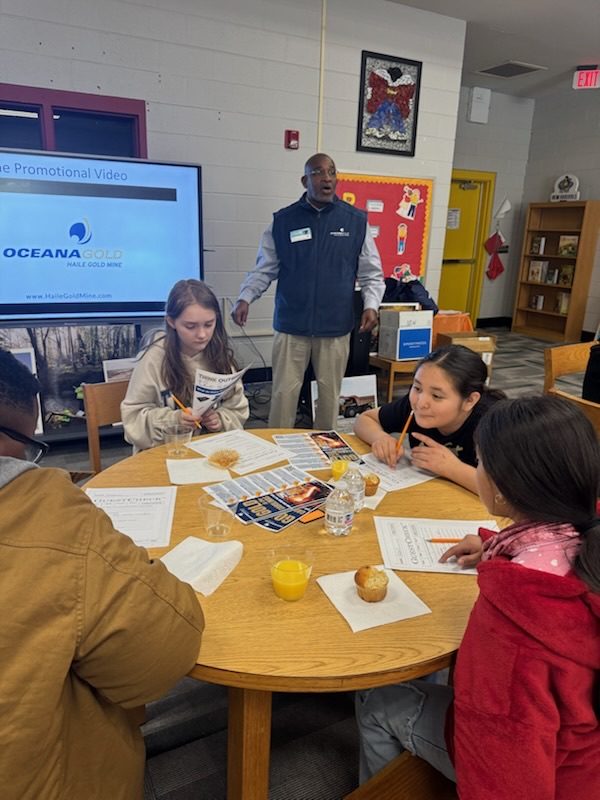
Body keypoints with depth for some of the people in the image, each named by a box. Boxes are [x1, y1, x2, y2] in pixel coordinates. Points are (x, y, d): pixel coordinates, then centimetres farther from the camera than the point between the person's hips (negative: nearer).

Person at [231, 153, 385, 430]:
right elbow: (265, 269, 6)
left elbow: (371, 272, 6)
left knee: (330, 393, 11)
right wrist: (245, 298, -8)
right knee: (284, 392, 4)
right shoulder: (283, 220, 3)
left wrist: (371, 304, -10)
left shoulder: (356, 220, 3)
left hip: (336, 327, 1)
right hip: (291, 326, 0)